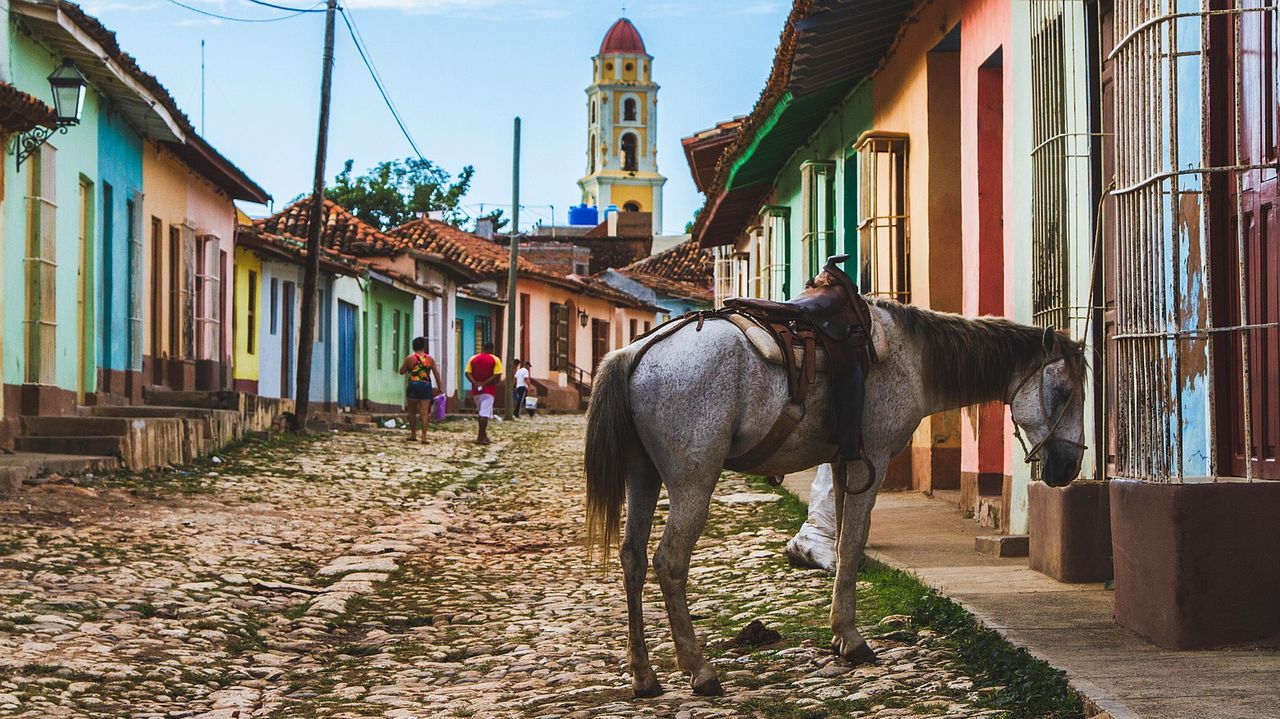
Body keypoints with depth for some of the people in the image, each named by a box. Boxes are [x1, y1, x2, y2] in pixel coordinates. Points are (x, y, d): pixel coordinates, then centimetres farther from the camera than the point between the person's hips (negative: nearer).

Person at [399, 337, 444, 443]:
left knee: (412, 412, 13)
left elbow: (401, 371, 5)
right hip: (426, 386, 1)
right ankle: (424, 437, -8)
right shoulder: (430, 359, 5)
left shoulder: (409, 359, -2)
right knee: (424, 413, -1)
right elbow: (436, 374, 4)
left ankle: (413, 435, 17)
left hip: (413, 386, -1)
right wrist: (440, 387, 9)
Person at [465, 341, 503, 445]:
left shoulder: (473, 359, 8)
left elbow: (467, 373, -1)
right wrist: (485, 383, -14)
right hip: (488, 390, -4)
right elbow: (497, 376, -14)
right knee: (485, 413, -7)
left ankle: (482, 434, 23)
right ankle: (481, 437, -13)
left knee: (480, 412, 19)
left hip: (476, 390, 4)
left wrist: (475, 382, -10)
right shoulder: (495, 360, -3)